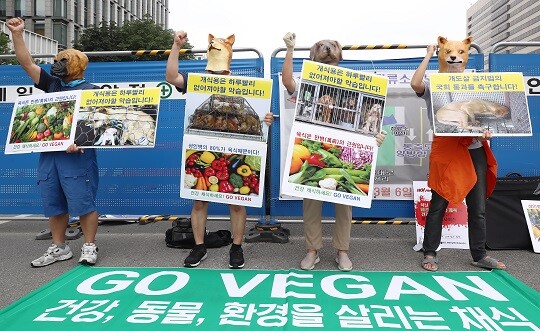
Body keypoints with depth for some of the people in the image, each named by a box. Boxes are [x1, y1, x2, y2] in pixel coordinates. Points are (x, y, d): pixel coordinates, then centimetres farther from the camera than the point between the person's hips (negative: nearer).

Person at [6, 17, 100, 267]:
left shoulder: (90, 91, 1)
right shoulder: (52, 85, 20)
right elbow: (26, 63, 20)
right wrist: (17, 34, 13)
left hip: (76, 154, -7)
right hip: (49, 153, 7)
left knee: (82, 202, -6)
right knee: (53, 203, 10)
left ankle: (89, 247, 5)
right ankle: (59, 248, 20)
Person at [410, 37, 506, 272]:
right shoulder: (433, 86, 2)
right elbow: (415, 84, -21)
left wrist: (487, 130, -8)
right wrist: (428, 55, -8)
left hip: (475, 150, 5)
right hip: (446, 149, -5)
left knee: (478, 207, 10)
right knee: (439, 204, 1)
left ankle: (479, 255, 23)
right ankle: (429, 253, 14)